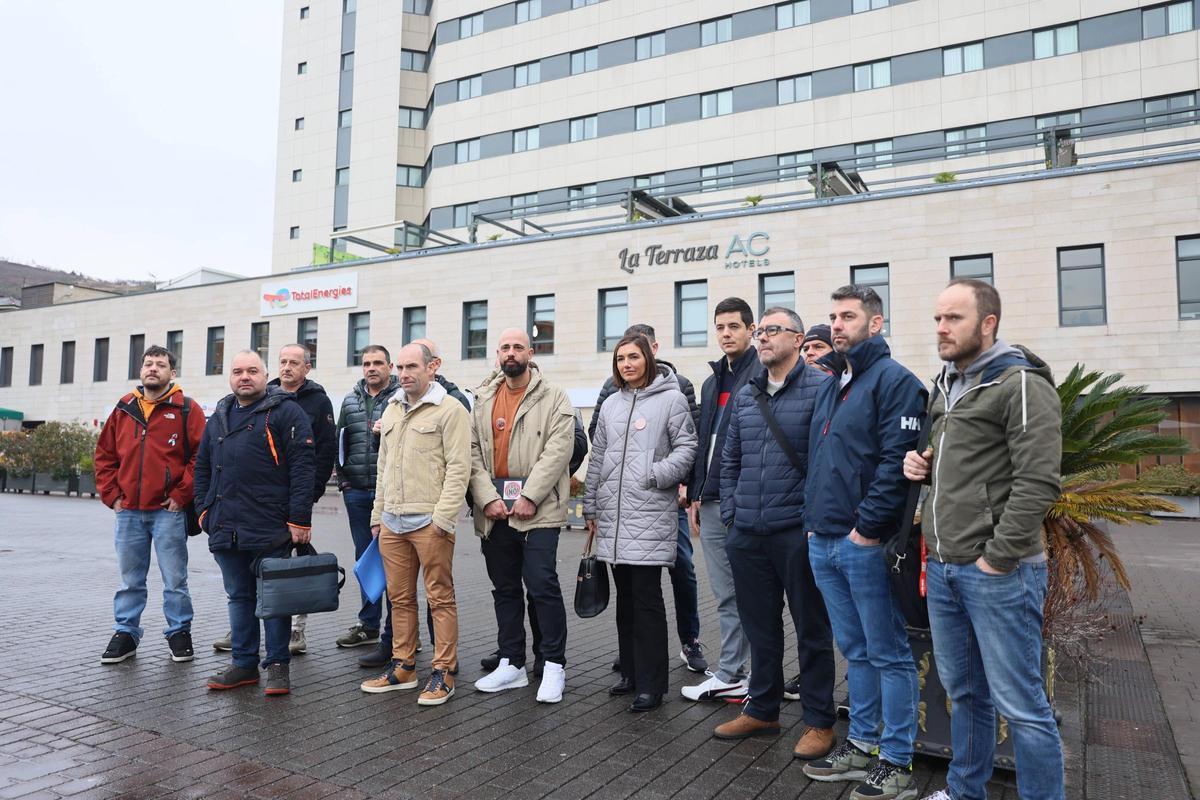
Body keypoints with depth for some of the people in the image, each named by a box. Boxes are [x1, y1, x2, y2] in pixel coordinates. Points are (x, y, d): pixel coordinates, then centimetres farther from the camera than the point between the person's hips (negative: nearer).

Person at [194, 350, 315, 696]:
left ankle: (278, 665, 13)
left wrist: (299, 519, -16)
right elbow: (202, 467, 24)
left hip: (269, 528, -6)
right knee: (239, 596, 15)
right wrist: (204, 509, 13)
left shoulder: (285, 411, -5)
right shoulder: (220, 417, 17)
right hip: (226, 528, 7)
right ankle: (244, 663, 26)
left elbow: (302, 468, -12)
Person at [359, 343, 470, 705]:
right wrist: (377, 515, 19)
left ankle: (443, 672, 10)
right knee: (400, 597, 14)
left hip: (429, 522, -7)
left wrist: (443, 517, -17)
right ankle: (403, 667, 25)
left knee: (440, 598, 1)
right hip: (392, 522, 7)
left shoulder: (450, 409, -7)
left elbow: (458, 468, -12)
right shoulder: (392, 410, 17)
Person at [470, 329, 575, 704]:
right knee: (504, 587, 12)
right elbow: (474, 451, 6)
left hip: (537, 509, -5)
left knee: (542, 584, -7)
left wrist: (529, 497, -16)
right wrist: (487, 497, -7)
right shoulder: (483, 399, 13)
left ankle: (554, 665, 7)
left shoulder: (553, 398, -1)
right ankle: (511, 663, 24)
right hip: (494, 509, 5)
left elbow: (558, 451, -10)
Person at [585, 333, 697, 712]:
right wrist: (590, 507, 15)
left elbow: (687, 447, -5)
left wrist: (655, 476, -16)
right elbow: (597, 458, 17)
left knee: (647, 598, -3)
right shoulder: (611, 404, 15)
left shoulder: (671, 398, -1)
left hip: (650, 514, -6)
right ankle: (630, 672, 25)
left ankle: (651, 684, 7)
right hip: (612, 514, 6)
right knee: (625, 596, 13)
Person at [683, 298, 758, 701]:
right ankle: (730, 675, 22)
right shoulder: (713, 381, 19)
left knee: (745, 593, 3)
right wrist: (695, 495, 16)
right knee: (726, 595, 13)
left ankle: (730, 675, 14)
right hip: (712, 504, 8)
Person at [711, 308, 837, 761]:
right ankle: (762, 710, 32)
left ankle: (820, 722, 21)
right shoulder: (744, 396, 13)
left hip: (797, 533, -6)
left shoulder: (820, 387, -7)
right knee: (760, 627, 17)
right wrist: (730, 515, 11)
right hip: (747, 535, 6)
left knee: (812, 630, 7)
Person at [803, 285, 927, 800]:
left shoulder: (894, 380, -9)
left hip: (865, 544, -8)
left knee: (888, 654, 3)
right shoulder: (830, 387, 17)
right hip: (823, 543, 8)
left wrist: (868, 527, -19)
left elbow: (897, 460, -18)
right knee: (854, 650, 17)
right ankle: (861, 745, 29)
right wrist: (812, 521, 14)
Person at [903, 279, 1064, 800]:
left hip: (998, 573, -8)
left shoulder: (1021, 384, -11)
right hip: (942, 567, 8)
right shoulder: (945, 385, 15)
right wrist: (922, 464, 6)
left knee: (1019, 704, 2)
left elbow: (1037, 482, -18)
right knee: (963, 691, 18)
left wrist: (997, 559, -18)